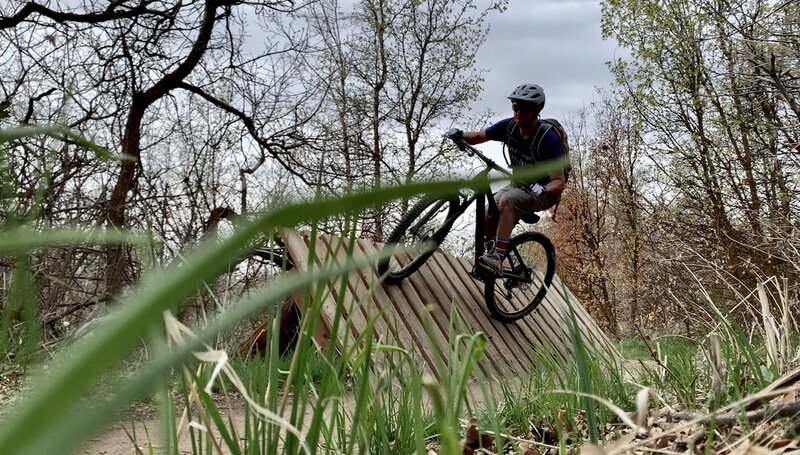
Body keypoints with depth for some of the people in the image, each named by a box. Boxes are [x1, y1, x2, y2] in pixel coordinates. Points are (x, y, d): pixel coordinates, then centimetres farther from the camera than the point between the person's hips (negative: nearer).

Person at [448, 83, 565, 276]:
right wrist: (460, 135, -20)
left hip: (544, 191, -6)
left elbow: (559, 182, -26)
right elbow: (478, 136, 1)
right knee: (488, 219, -12)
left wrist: (542, 190, -47)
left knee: (506, 201, -33)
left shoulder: (547, 139, -26)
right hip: (518, 184, 6)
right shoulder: (509, 126, -10)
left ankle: (497, 259, -32)